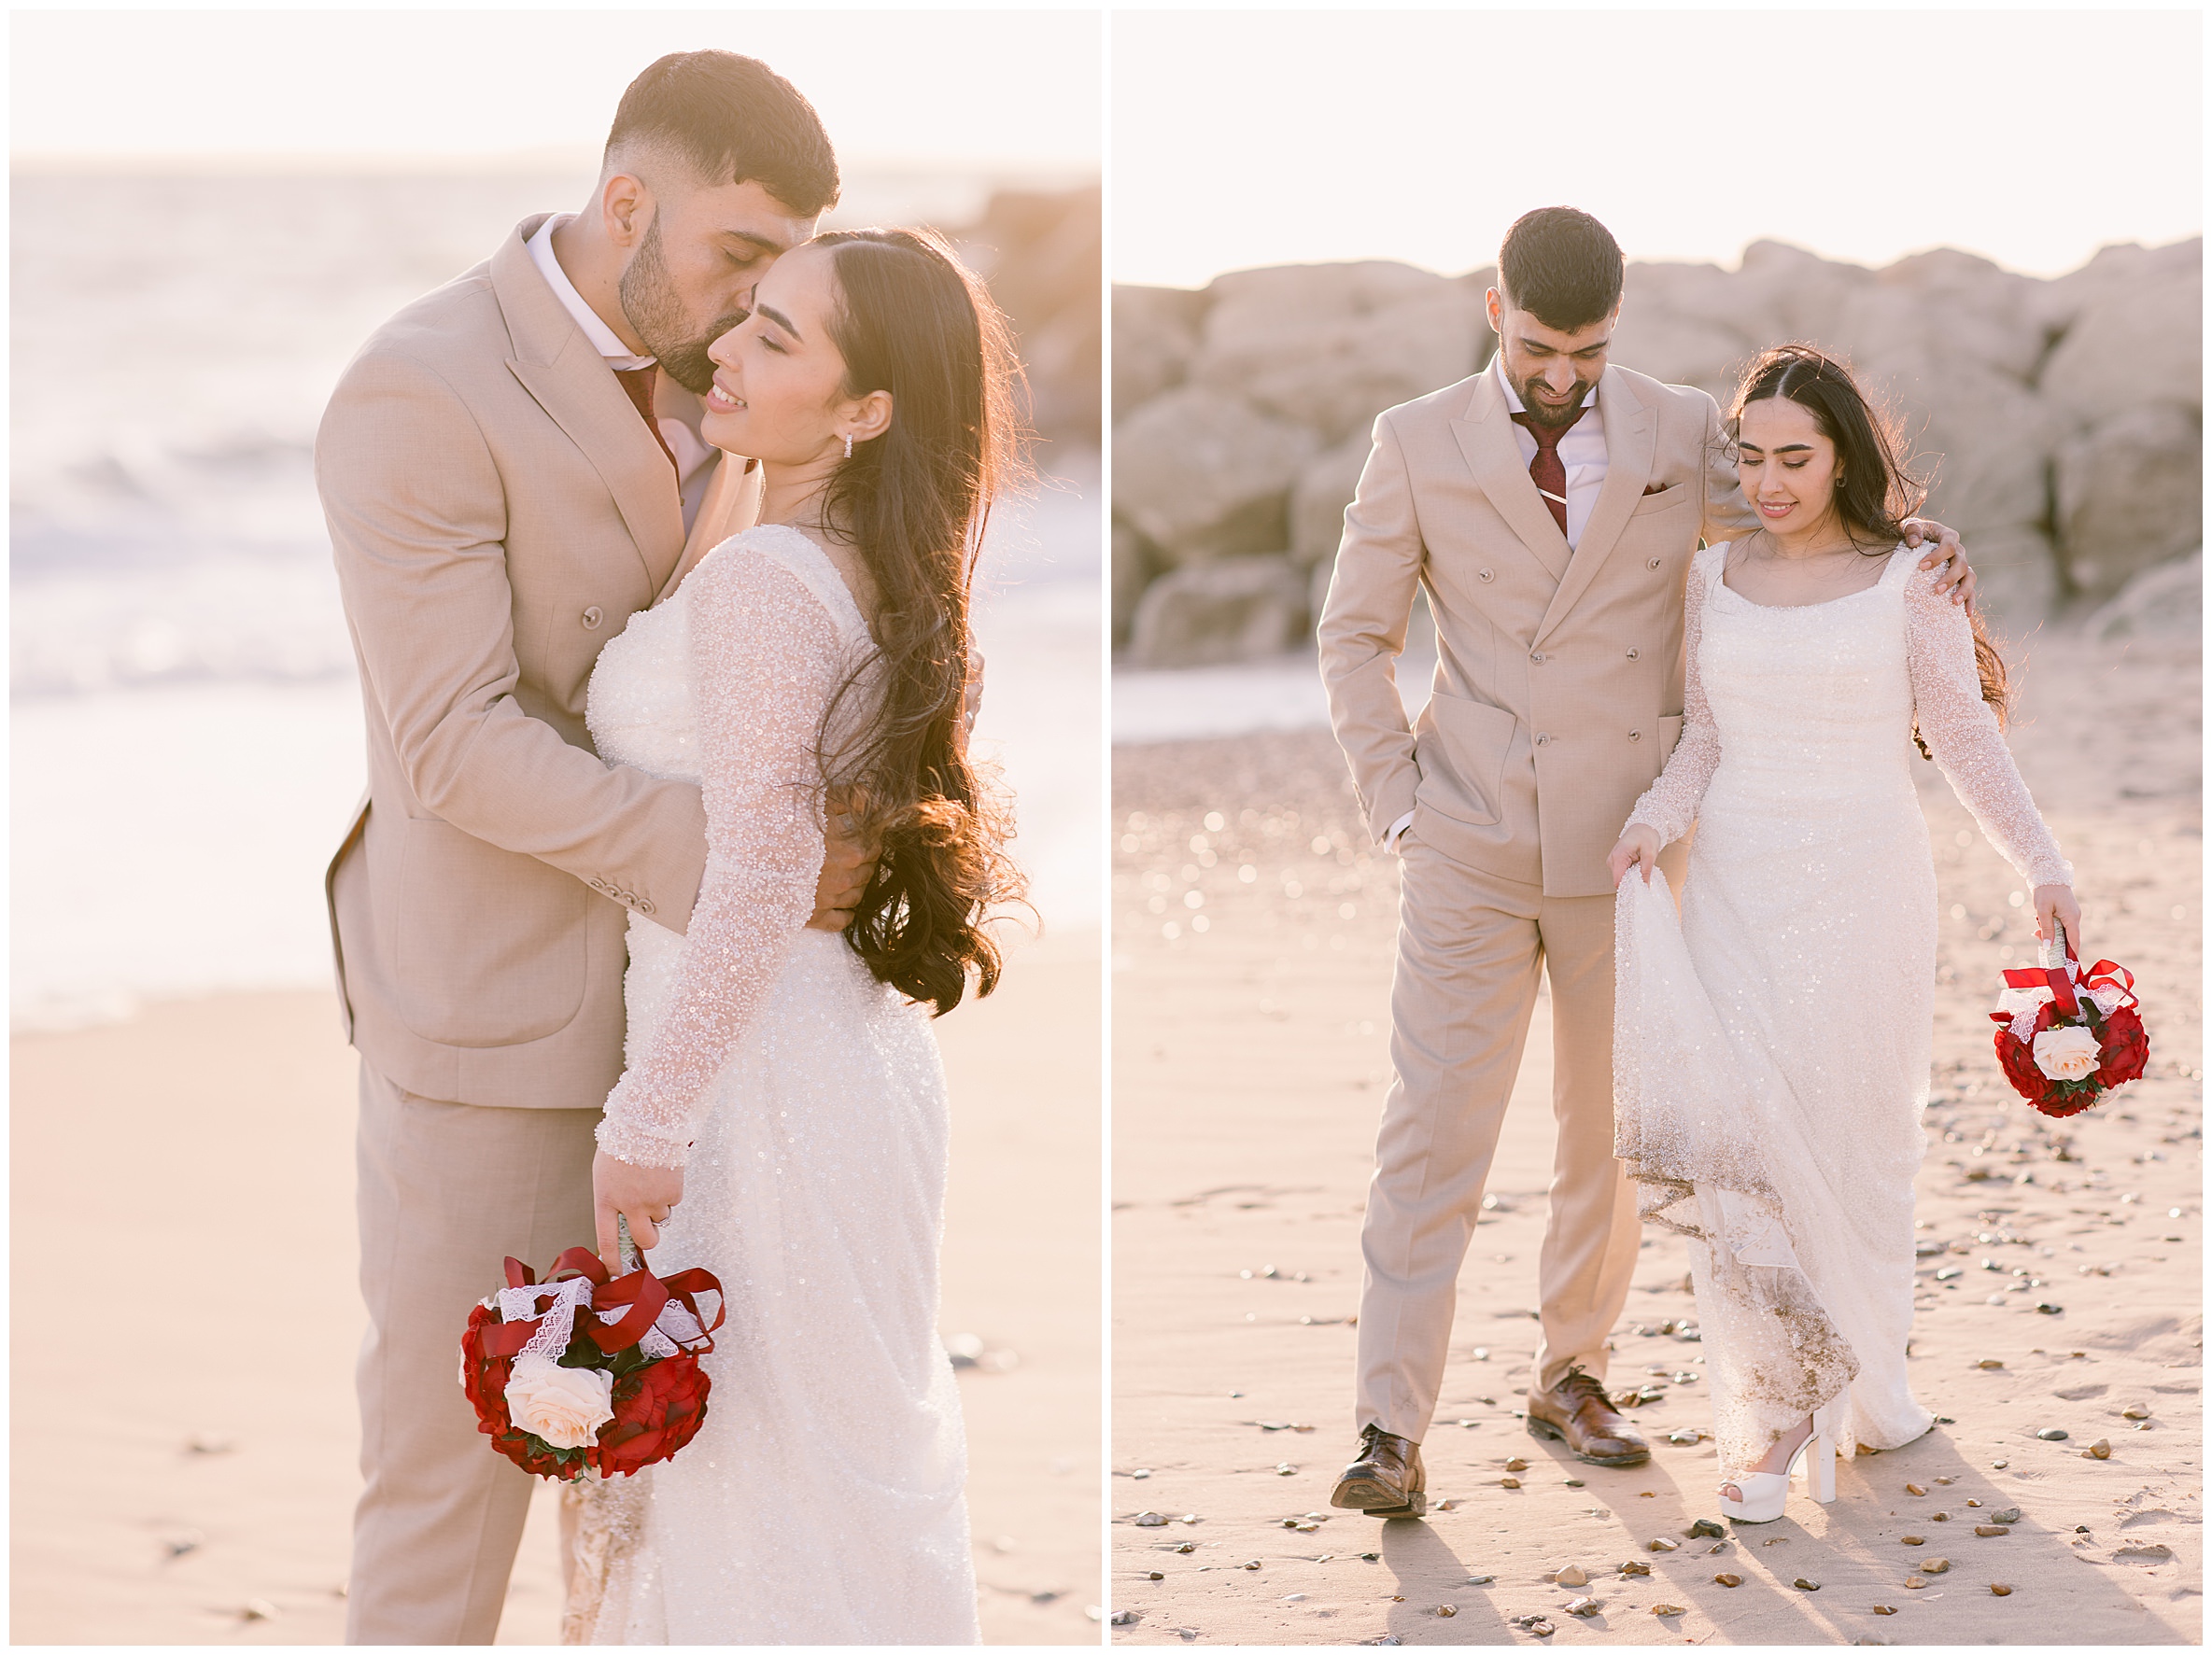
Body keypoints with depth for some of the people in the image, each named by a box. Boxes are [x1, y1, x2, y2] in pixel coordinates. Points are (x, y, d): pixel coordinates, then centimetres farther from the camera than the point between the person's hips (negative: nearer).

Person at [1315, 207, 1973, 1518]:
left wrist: (1909, 538, -3)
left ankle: (1572, 1374, 27)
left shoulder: (1683, 434, 0)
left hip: (1626, 850, 2)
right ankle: (1393, 1434, -5)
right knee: (1434, 1130, -6)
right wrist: (1395, 803, -4)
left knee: (1613, 1133, 10)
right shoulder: (1419, 445, -2)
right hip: (1471, 854, -2)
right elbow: (1356, 634, 5)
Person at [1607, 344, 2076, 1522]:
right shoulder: (1714, 577, 6)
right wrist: (1651, 824, -10)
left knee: (1854, 1145, 6)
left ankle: (1862, 1362, 31)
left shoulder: (1908, 581, -4)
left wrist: (2044, 868, -13)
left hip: (1863, 892, -2)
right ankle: (1778, 1409, 1)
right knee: (1733, 1147, -9)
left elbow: (1965, 739, -2)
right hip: (1736, 889, 2)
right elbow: (1704, 743, 9)